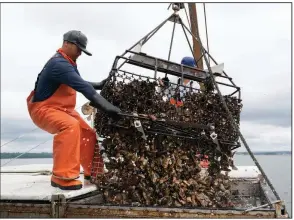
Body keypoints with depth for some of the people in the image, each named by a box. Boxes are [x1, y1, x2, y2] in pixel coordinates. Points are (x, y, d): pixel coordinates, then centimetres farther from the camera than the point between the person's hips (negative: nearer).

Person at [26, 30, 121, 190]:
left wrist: (99, 85, 6)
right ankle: (62, 176, -31)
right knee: (70, 126, -37)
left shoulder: (68, 62, 7)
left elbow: (80, 83, 21)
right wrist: (106, 107, -43)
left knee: (88, 134, 5)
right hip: (43, 109, -10)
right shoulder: (59, 64, -26)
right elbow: (82, 87, -37)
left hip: (63, 109, 10)